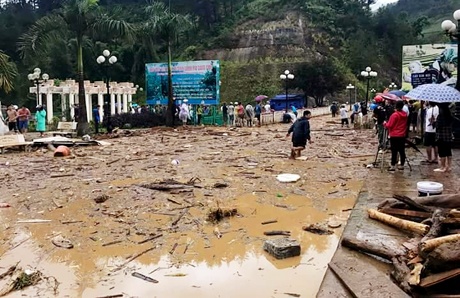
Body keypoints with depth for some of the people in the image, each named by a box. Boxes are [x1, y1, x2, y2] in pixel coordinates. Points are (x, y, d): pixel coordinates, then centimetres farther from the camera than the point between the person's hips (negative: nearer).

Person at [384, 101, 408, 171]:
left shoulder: (394, 115, -15)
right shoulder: (405, 114, 5)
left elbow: (389, 126, -13)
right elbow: (405, 124, 15)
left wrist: (385, 123, 5)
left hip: (394, 136, -6)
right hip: (402, 136, 6)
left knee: (394, 151, -4)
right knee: (402, 150, 9)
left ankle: (393, 166, -3)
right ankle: (402, 165, 15)